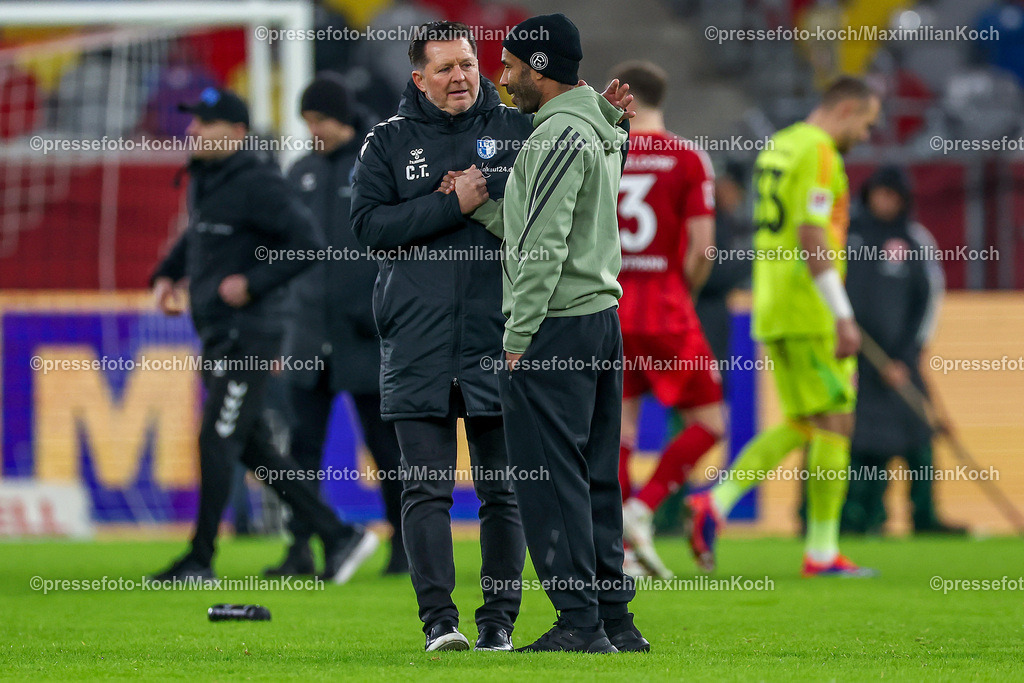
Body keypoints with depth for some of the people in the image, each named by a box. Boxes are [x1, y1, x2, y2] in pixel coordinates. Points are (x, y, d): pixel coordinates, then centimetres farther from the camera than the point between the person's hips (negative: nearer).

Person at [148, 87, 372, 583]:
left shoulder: (257, 184, -15)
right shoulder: (202, 180, 13)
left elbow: (307, 244, -20)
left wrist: (253, 283, -23)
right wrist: (167, 275, 17)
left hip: (248, 335, -10)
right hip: (217, 337, 10)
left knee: (217, 442, -8)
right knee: (254, 449, 10)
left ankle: (201, 559, -1)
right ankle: (336, 537, 15)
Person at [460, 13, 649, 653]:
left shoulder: (560, 134, -13)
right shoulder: (602, 131, 17)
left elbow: (545, 248, -18)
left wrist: (520, 339, -16)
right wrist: (482, 204, 7)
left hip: (554, 325, -10)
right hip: (602, 314, 10)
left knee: (550, 478, -6)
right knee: (597, 476, 11)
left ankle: (581, 624, -7)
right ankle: (616, 620, 13)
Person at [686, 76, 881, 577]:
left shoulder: (777, 147, 18)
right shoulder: (819, 154, -12)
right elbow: (811, 239, -21)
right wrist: (842, 317, -21)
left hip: (773, 310, 9)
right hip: (810, 312, -9)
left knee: (800, 425, 14)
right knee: (834, 422, -3)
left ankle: (716, 502, 2)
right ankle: (822, 550, -2)